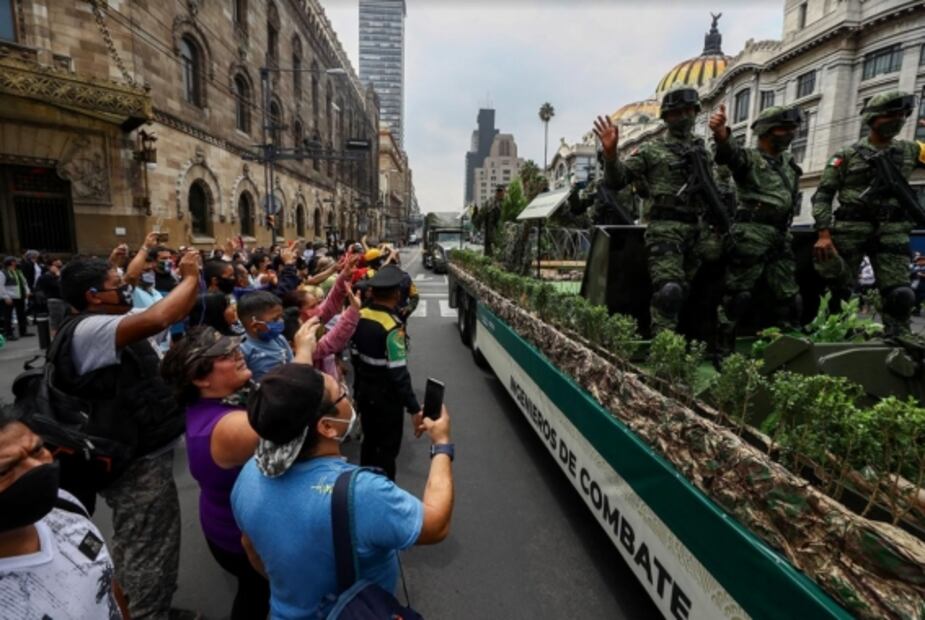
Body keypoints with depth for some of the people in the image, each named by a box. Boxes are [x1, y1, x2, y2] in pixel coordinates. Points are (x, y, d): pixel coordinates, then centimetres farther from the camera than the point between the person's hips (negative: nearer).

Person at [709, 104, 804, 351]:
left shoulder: (789, 163, 21)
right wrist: (720, 131, -47)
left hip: (782, 237, 7)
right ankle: (724, 348, 2)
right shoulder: (749, 158, -2)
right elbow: (729, 151, -26)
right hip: (751, 235, -7)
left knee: (789, 297, 11)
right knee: (738, 295, -6)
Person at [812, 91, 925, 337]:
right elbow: (822, 196, -4)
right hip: (850, 231, -3)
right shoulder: (847, 156, 2)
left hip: (892, 233, 3)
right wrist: (824, 233, -16)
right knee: (839, 292, 2)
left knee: (900, 295, -3)